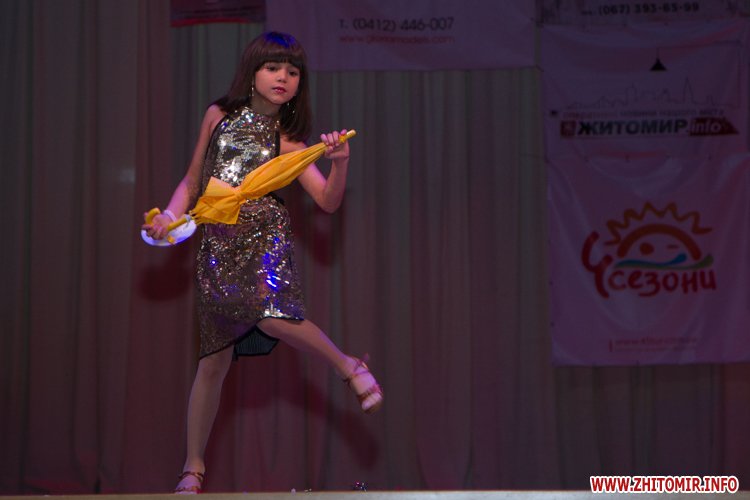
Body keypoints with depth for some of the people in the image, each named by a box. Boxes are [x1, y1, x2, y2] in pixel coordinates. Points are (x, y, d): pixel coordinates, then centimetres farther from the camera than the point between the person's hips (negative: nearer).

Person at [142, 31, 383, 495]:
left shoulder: (286, 140, 7)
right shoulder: (219, 116, 10)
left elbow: (329, 200, 1)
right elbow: (192, 181, 18)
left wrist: (340, 162, -16)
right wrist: (170, 216, 1)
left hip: (265, 233, -2)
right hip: (218, 242, 2)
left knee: (273, 316, -33)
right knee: (214, 359, 2)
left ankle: (351, 367, -10)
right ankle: (194, 466, 13)